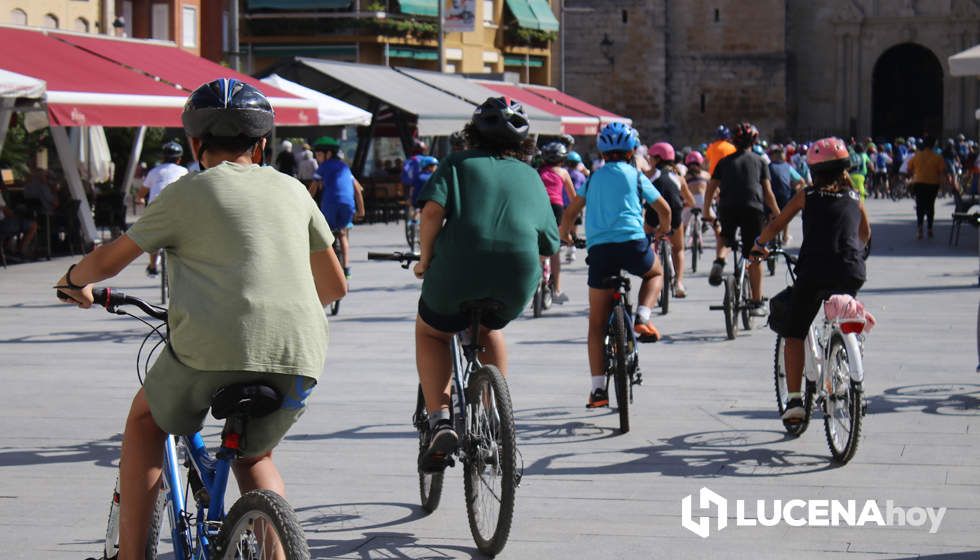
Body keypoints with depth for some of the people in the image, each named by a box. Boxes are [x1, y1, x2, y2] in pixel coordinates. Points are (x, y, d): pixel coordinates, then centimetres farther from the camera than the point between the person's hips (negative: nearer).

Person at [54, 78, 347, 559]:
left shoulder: (186, 193, 10)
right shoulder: (292, 190, 20)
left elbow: (108, 261, 19)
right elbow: (334, 285, 29)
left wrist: (73, 281, 41)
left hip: (212, 346, -3)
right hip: (299, 357, 3)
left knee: (145, 420, 27)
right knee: (254, 457, 30)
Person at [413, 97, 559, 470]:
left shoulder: (459, 163, 12)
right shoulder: (530, 176, 22)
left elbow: (433, 210, -6)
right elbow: (548, 243, 17)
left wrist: (425, 260, 6)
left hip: (459, 268, -3)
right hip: (519, 280, 3)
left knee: (430, 332, 25)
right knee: (488, 331, 35)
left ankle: (439, 418, 5)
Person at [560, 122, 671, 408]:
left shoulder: (593, 178, 16)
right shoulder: (636, 176, 11)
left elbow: (571, 212, 12)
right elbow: (664, 209, 17)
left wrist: (564, 235, 31)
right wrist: (664, 230, 37)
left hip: (599, 249, 1)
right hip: (633, 244, -1)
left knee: (597, 323, 9)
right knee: (654, 272, 35)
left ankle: (598, 388, 3)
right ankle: (642, 319, 9)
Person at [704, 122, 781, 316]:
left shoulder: (724, 162, 16)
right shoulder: (759, 162, 13)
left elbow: (711, 189, 11)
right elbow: (768, 192, 6)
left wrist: (707, 211, 23)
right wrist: (777, 215, 14)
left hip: (727, 209, 1)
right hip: (753, 209, -1)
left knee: (725, 238, 31)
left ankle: (719, 261, -2)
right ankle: (756, 303, 8)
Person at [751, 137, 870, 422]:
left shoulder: (807, 195, 8)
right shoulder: (855, 197, 16)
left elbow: (775, 225, 12)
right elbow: (865, 233, 31)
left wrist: (758, 245, 31)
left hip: (814, 271, -3)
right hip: (852, 273, 3)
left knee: (794, 334, 7)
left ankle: (794, 400, -4)